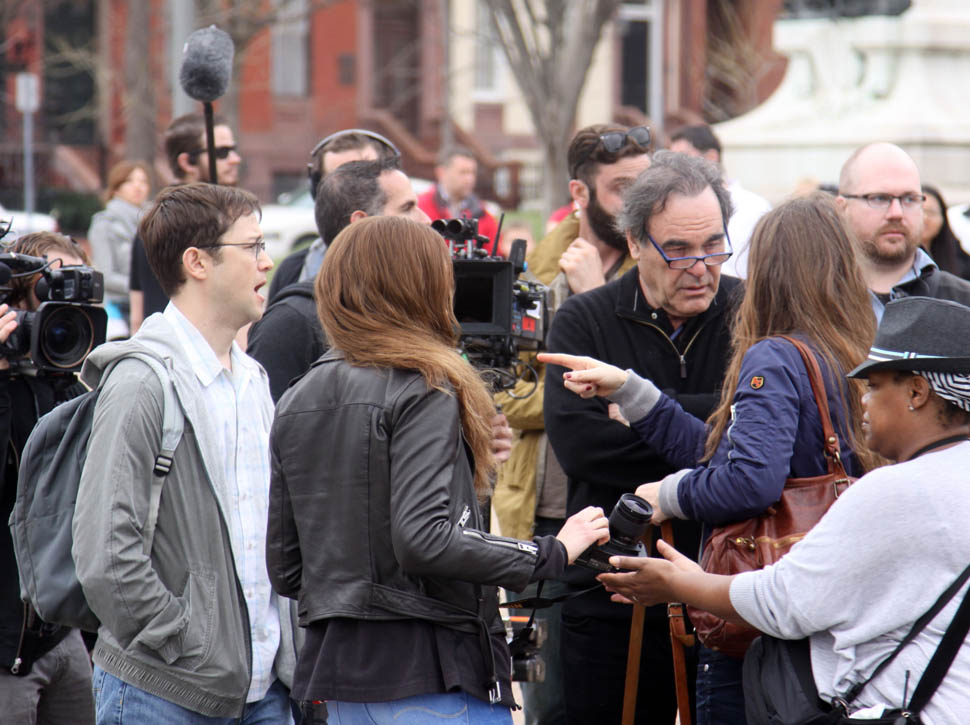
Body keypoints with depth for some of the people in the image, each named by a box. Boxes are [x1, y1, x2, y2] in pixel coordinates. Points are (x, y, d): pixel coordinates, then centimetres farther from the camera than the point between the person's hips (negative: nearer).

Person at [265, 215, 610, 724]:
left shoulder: (296, 402, 11)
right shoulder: (425, 391, -11)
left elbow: (283, 567, 12)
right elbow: (422, 541, -23)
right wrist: (552, 553, -15)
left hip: (336, 665, 8)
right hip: (430, 670, -8)